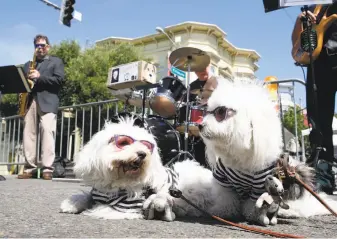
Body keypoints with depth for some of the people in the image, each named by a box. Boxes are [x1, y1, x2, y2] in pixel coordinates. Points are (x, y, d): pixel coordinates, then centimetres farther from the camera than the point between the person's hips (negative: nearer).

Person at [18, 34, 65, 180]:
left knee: (47, 131, -15)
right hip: (29, 101, 5)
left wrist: (39, 77, -10)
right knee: (28, 133, -2)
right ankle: (29, 168, 0)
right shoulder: (28, 64, 28)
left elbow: (59, 80, -1)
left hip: (47, 102, -5)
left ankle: (47, 169, -17)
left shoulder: (56, 61, 14)